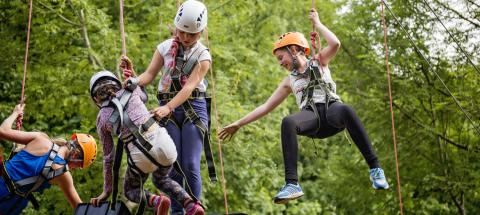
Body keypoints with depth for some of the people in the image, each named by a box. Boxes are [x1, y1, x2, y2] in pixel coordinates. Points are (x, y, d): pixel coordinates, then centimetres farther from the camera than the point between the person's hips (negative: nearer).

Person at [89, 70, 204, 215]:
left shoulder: (101, 119, 14)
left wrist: (107, 190, 31)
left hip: (141, 154, -2)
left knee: (130, 191, 27)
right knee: (160, 179, 34)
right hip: (164, 143, 3)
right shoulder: (131, 91, 13)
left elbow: (108, 156, 20)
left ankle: (156, 201, -8)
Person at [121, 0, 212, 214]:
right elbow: (149, 75, -1)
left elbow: (189, 86, -15)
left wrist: (168, 107, -30)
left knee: (190, 165, -7)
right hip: (167, 109, 2)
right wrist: (134, 80, -25)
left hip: (193, 108, -2)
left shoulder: (203, 56, -2)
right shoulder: (165, 48, 6)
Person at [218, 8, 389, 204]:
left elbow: (335, 44, -1)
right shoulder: (289, 81, 28)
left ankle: (374, 168, -39)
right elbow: (266, 106, 27)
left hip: (331, 110, -2)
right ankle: (292, 184, -41)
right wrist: (239, 124, 24)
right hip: (312, 118, 2)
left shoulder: (319, 62, 20)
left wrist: (317, 23, 12)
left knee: (345, 110, -40)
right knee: (287, 123, -33)